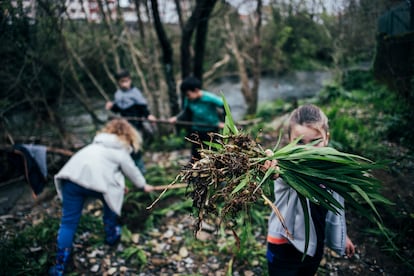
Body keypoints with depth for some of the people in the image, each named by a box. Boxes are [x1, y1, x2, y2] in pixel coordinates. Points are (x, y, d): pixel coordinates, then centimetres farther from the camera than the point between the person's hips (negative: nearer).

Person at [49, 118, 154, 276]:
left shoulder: (98, 143, 33)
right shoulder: (120, 150, 15)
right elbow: (131, 170, 24)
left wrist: (118, 185, 51)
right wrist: (143, 185, 42)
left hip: (71, 176, 5)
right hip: (95, 180, -5)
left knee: (68, 221, 10)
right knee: (112, 198, 26)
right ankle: (111, 235, 38)